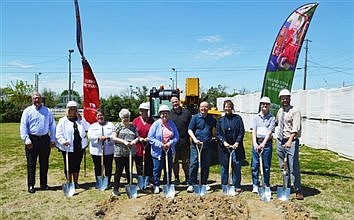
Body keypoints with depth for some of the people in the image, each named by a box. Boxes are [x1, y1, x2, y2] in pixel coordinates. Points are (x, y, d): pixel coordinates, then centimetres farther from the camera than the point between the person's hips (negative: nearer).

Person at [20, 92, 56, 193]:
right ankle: (31, 185, 13)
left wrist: (53, 139, 4)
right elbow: (23, 126, -3)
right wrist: (27, 140, -12)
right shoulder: (27, 111, 2)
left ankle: (44, 184, 21)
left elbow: (52, 126, 10)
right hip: (32, 139, -2)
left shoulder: (47, 111, 8)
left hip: (45, 139, 2)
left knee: (44, 163, 9)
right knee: (31, 164, 3)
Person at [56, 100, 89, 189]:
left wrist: (81, 119, -10)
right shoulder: (63, 121, -3)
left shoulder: (80, 119, 9)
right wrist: (63, 141, -24)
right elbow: (58, 134, -8)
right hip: (68, 147, -4)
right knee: (68, 166, 5)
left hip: (79, 147, 4)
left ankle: (76, 182, 28)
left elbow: (88, 128, -4)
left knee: (77, 165, 15)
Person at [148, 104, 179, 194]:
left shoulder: (172, 124, 4)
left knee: (169, 169, 10)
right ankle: (156, 186, 18)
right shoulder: (156, 124, -8)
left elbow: (176, 136, 6)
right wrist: (160, 144, -16)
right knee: (157, 169, 3)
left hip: (169, 150, 4)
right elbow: (150, 137, -10)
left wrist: (170, 143, -11)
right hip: (158, 151, -4)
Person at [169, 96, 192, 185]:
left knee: (186, 161, 8)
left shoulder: (186, 112, 5)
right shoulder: (169, 114, 4)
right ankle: (176, 178, 21)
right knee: (175, 161, 9)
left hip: (185, 141, 0)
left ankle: (187, 178, 22)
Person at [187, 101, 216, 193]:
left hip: (207, 145, 3)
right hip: (196, 145, -3)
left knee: (206, 165, 9)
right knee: (193, 164, -4)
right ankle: (191, 184, 3)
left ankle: (204, 183, 21)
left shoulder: (211, 119, 11)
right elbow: (190, 130, -2)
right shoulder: (195, 117, 2)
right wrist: (194, 139, -16)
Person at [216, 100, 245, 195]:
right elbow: (218, 134, 5)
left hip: (236, 147, -1)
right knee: (224, 167, 6)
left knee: (237, 167, 2)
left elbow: (242, 132, 1)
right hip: (224, 147, 1)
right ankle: (224, 186, 17)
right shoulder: (220, 120, 9)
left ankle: (237, 187, 13)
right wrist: (224, 142, -11)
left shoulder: (238, 118, 6)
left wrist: (237, 142, -10)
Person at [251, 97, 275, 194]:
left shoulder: (272, 118, 2)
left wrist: (263, 143, -19)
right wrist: (255, 143, -15)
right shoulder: (256, 117, 8)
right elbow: (254, 131, -1)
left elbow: (270, 132, -8)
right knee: (255, 165, 4)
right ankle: (255, 185, 14)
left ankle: (267, 186, 17)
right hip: (256, 142, 2)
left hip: (267, 142, -2)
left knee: (266, 166, 5)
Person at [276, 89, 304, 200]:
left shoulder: (295, 111, -11)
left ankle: (298, 191, 7)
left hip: (291, 141, -7)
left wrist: (290, 141, -33)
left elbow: (295, 128, -22)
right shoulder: (280, 111, 10)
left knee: (294, 167, -5)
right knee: (283, 167, 14)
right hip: (280, 141, 7)